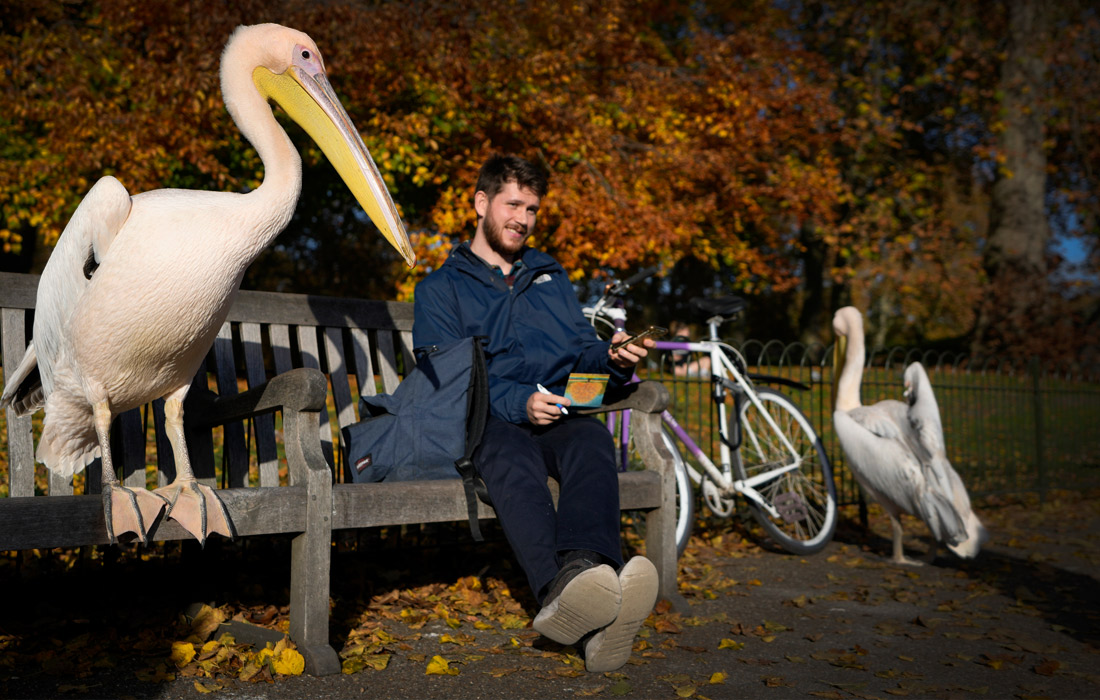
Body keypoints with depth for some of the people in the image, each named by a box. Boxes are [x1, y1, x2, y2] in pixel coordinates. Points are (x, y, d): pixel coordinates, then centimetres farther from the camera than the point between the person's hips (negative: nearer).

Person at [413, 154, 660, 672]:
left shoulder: (551, 278, 29)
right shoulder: (441, 289, 14)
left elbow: (583, 350, 21)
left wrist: (615, 360, -5)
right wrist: (518, 402, -19)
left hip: (559, 418, 3)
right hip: (488, 422, -3)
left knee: (591, 439, -34)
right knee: (512, 458, -39)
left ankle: (580, 566, -63)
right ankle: (565, 589, -65)